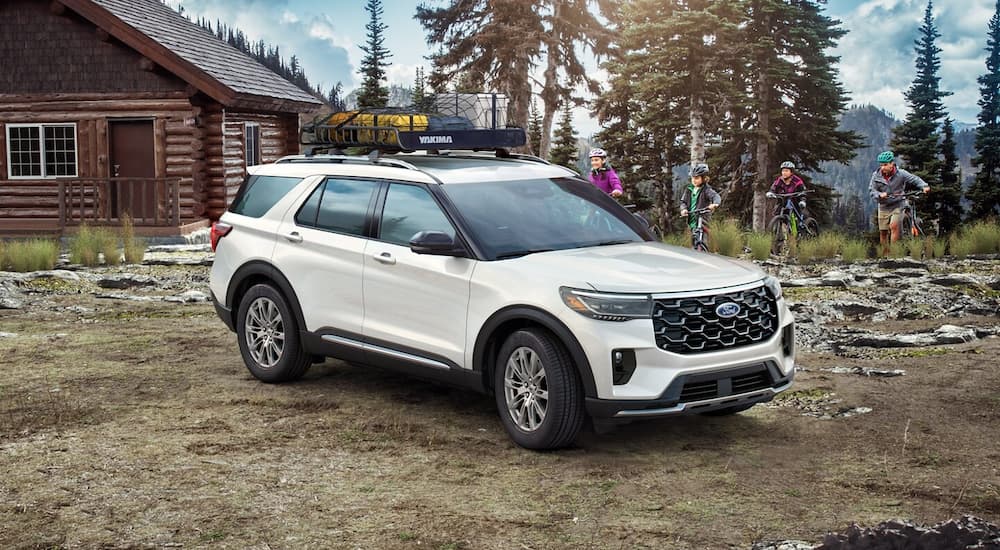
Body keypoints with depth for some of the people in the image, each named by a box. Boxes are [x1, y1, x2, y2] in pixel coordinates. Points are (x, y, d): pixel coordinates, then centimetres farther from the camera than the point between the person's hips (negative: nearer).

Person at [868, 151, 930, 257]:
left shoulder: (901, 173, -11)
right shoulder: (876, 175, -7)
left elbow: (915, 179, -7)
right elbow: (871, 190, -8)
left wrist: (924, 186, -25)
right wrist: (879, 194, -29)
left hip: (898, 205, -3)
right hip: (884, 206, 3)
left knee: (894, 226, -23)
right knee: (883, 232, 4)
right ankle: (885, 254, 20)